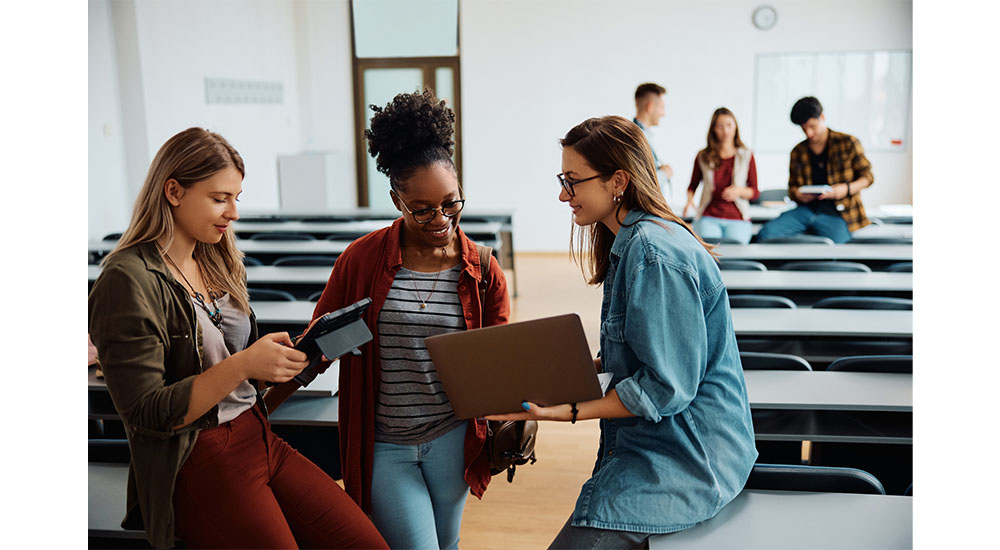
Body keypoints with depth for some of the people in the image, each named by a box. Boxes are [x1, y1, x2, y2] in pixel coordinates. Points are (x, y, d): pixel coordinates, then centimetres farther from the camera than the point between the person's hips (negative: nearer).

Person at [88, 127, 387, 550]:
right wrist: (243, 365, -23)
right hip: (194, 464, -7)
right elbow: (146, 414, -16)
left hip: (260, 438, 7)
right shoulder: (127, 281, -12)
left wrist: (287, 354, -1)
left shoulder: (217, 263, 13)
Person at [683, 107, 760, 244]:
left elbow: (755, 192, 9)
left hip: (737, 219, 0)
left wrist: (739, 191, -11)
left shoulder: (746, 156, 9)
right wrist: (690, 201, -1)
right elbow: (693, 186, 20)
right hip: (708, 217, 0)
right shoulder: (703, 156, 9)